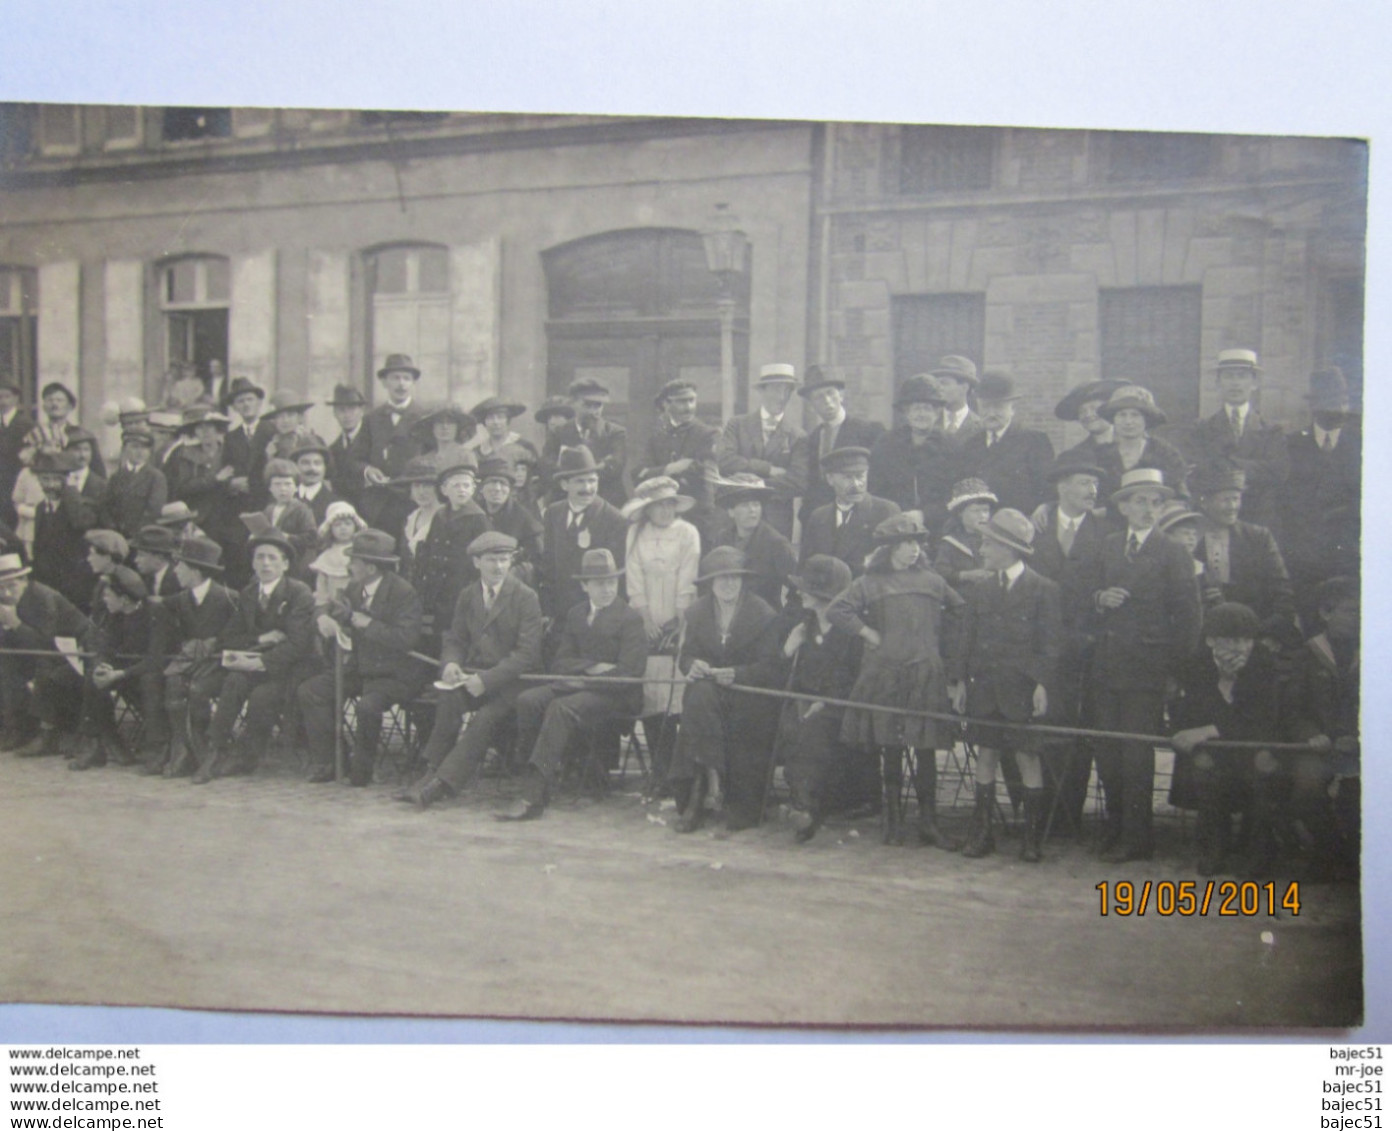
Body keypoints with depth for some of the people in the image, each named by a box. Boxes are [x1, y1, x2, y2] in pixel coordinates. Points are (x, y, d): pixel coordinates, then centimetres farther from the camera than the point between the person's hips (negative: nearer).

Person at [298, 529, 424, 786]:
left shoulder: (404, 592, -15)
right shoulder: (355, 588, 6)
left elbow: (406, 639, -26)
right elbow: (332, 609, 16)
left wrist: (359, 620, -25)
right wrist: (325, 618, -12)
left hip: (394, 674, -8)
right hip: (359, 667, 8)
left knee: (367, 706, -34)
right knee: (309, 691, -6)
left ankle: (361, 769, -10)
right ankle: (324, 763, 1)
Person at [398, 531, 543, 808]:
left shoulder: (526, 597, -3)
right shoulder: (467, 596, 14)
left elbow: (527, 653, -10)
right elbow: (454, 639, 17)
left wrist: (486, 679, -21)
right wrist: (450, 663, -9)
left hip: (511, 681, -4)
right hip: (473, 675, 4)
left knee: (485, 717, -31)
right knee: (448, 697, -29)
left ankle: (442, 783, -31)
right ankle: (433, 772, -26)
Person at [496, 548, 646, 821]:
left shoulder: (631, 619, -1)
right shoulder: (576, 615, 18)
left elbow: (628, 674, -11)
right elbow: (559, 662, 10)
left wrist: (586, 679, -12)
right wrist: (591, 667, -9)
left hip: (616, 694, -6)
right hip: (580, 684, 6)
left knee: (561, 708, -33)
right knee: (527, 700, -21)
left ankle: (534, 797, -36)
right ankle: (539, 773, -16)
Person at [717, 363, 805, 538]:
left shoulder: (798, 436, 6)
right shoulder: (736, 425, 9)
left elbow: (798, 484, -5)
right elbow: (723, 461, -7)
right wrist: (768, 470, -12)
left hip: (777, 523, 0)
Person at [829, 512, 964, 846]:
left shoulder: (933, 581, 13)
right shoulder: (870, 583, 6)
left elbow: (960, 613, 20)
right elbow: (837, 611, -1)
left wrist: (946, 650, 12)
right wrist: (867, 633, -5)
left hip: (926, 676, 2)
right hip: (885, 676, -1)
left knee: (926, 749, -1)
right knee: (890, 750, 2)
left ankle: (928, 822, 6)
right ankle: (893, 822, 11)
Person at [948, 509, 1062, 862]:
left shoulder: (1043, 590, -1)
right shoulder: (979, 592, 11)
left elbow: (1052, 643, -4)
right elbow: (965, 638, 11)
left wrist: (1042, 683, -11)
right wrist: (959, 679, 3)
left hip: (1022, 690, -4)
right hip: (983, 688, 4)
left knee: (1027, 757, 0)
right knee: (986, 756, 6)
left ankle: (1032, 838, 9)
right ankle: (981, 833, 13)